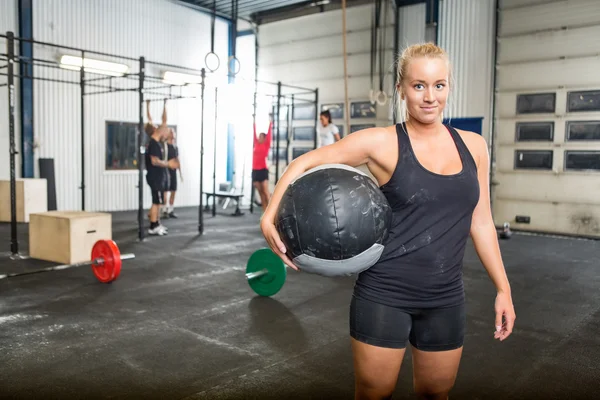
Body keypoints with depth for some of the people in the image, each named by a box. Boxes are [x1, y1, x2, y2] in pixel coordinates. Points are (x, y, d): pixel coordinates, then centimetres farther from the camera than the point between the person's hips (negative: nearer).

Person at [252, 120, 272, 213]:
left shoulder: (266, 145, 2)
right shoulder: (256, 144, 14)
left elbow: (269, 135, 0)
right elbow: (254, 134, 22)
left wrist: (270, 124, 4)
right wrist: (254, 125, 27)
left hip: (263, 170, -5)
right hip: (255, 170, 6)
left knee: (266, 192, -8)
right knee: (260, 192, 6)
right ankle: (264, 211, 10)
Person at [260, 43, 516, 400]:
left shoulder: (473, 146, 4)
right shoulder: (382, 143, -9)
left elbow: (480, 222, 10)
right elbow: (306, 163, -6)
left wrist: (503, 288, 10)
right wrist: (270, 216, -19)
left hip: (446, 299, 4)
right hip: (384, 294, -4)